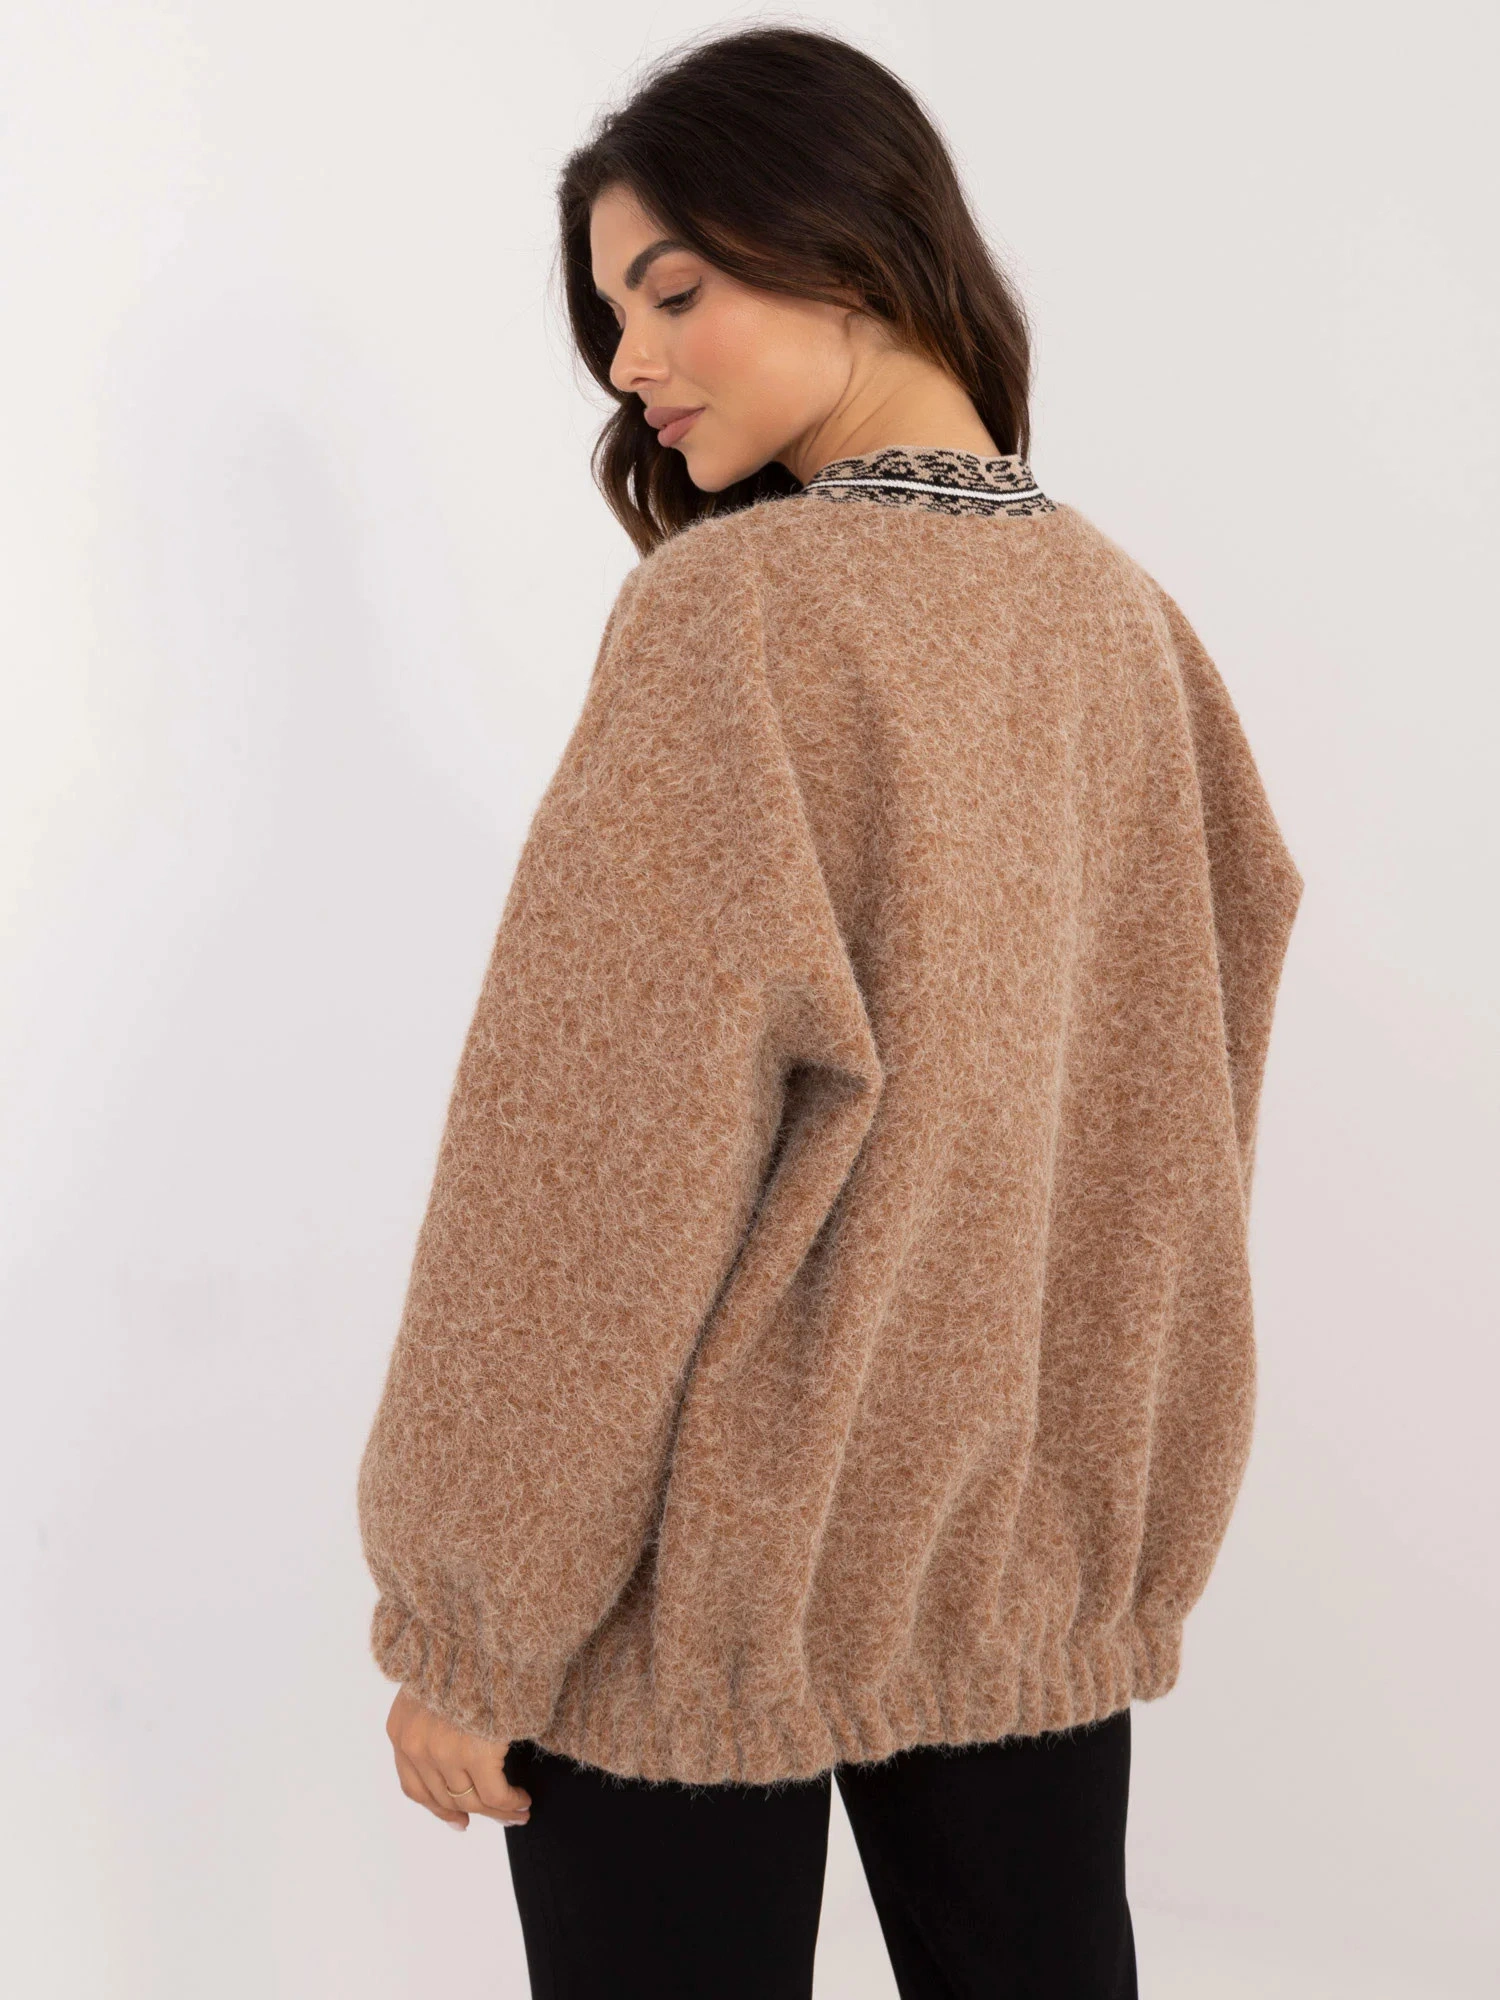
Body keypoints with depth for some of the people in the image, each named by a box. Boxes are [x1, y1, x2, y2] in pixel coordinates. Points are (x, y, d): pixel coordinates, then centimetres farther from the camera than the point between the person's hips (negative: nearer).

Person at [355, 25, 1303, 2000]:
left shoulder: (740, 605, -18)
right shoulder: (1124, 617, 0)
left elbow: (600, 1157, -19)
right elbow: (1186, 1080, 7)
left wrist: (462, 1616, -9)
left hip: (714, 1582, -5)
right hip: (1052, 1549, 6)